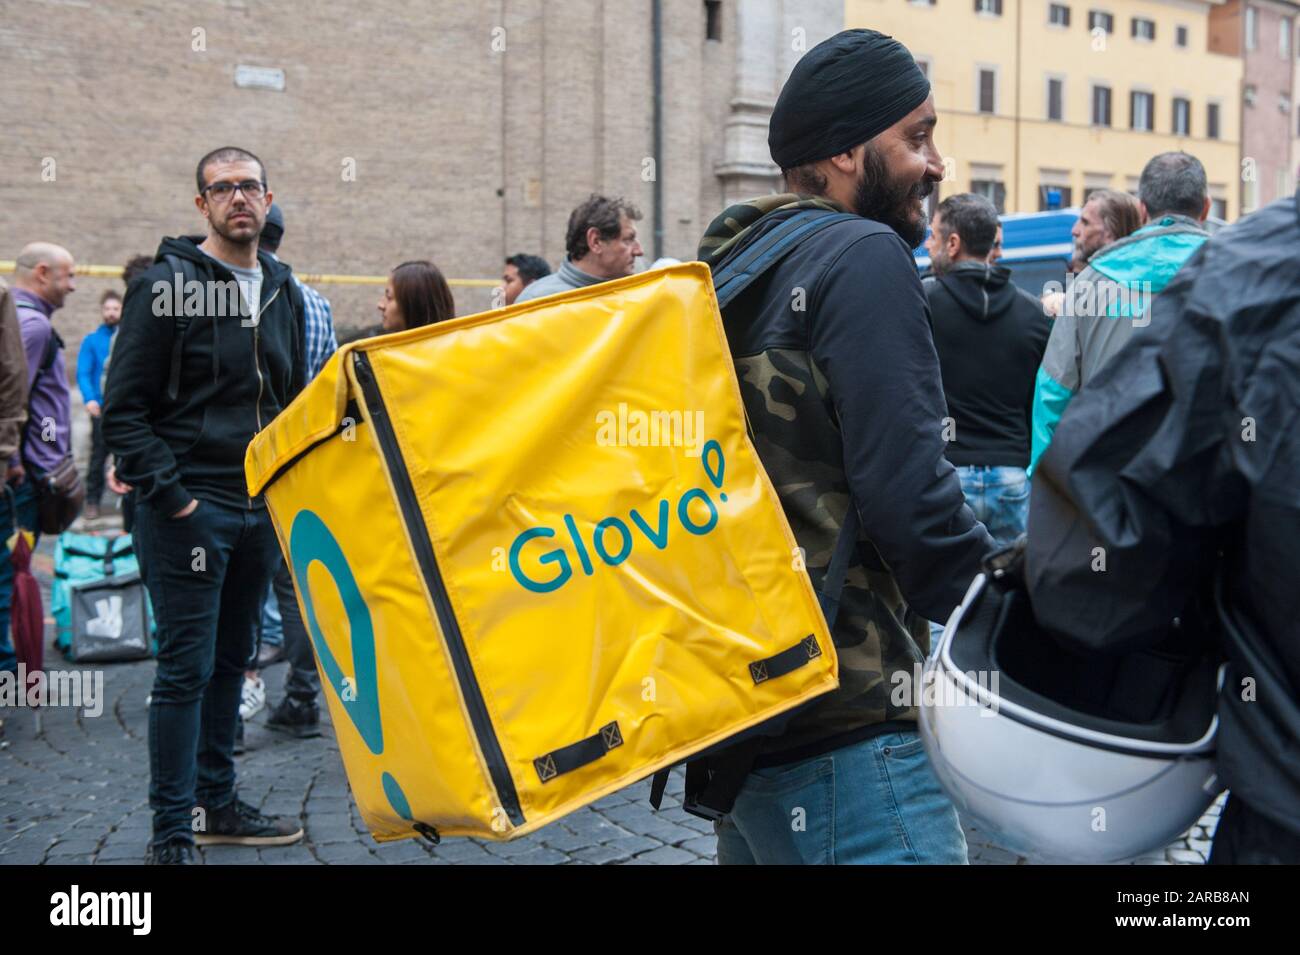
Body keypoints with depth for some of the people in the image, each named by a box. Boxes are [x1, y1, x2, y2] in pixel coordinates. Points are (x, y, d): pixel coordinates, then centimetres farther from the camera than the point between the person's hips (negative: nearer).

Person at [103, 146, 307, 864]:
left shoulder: (282, 292, 12)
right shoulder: (167, 285, -7)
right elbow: (123, 408, -10)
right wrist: (168, 494, -17)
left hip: (259, 510, 7)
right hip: (189, 509, -7)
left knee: (232, 660, 15)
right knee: (186, 667, -4)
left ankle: (217, 804, 28)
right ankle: (172, 833, 5)